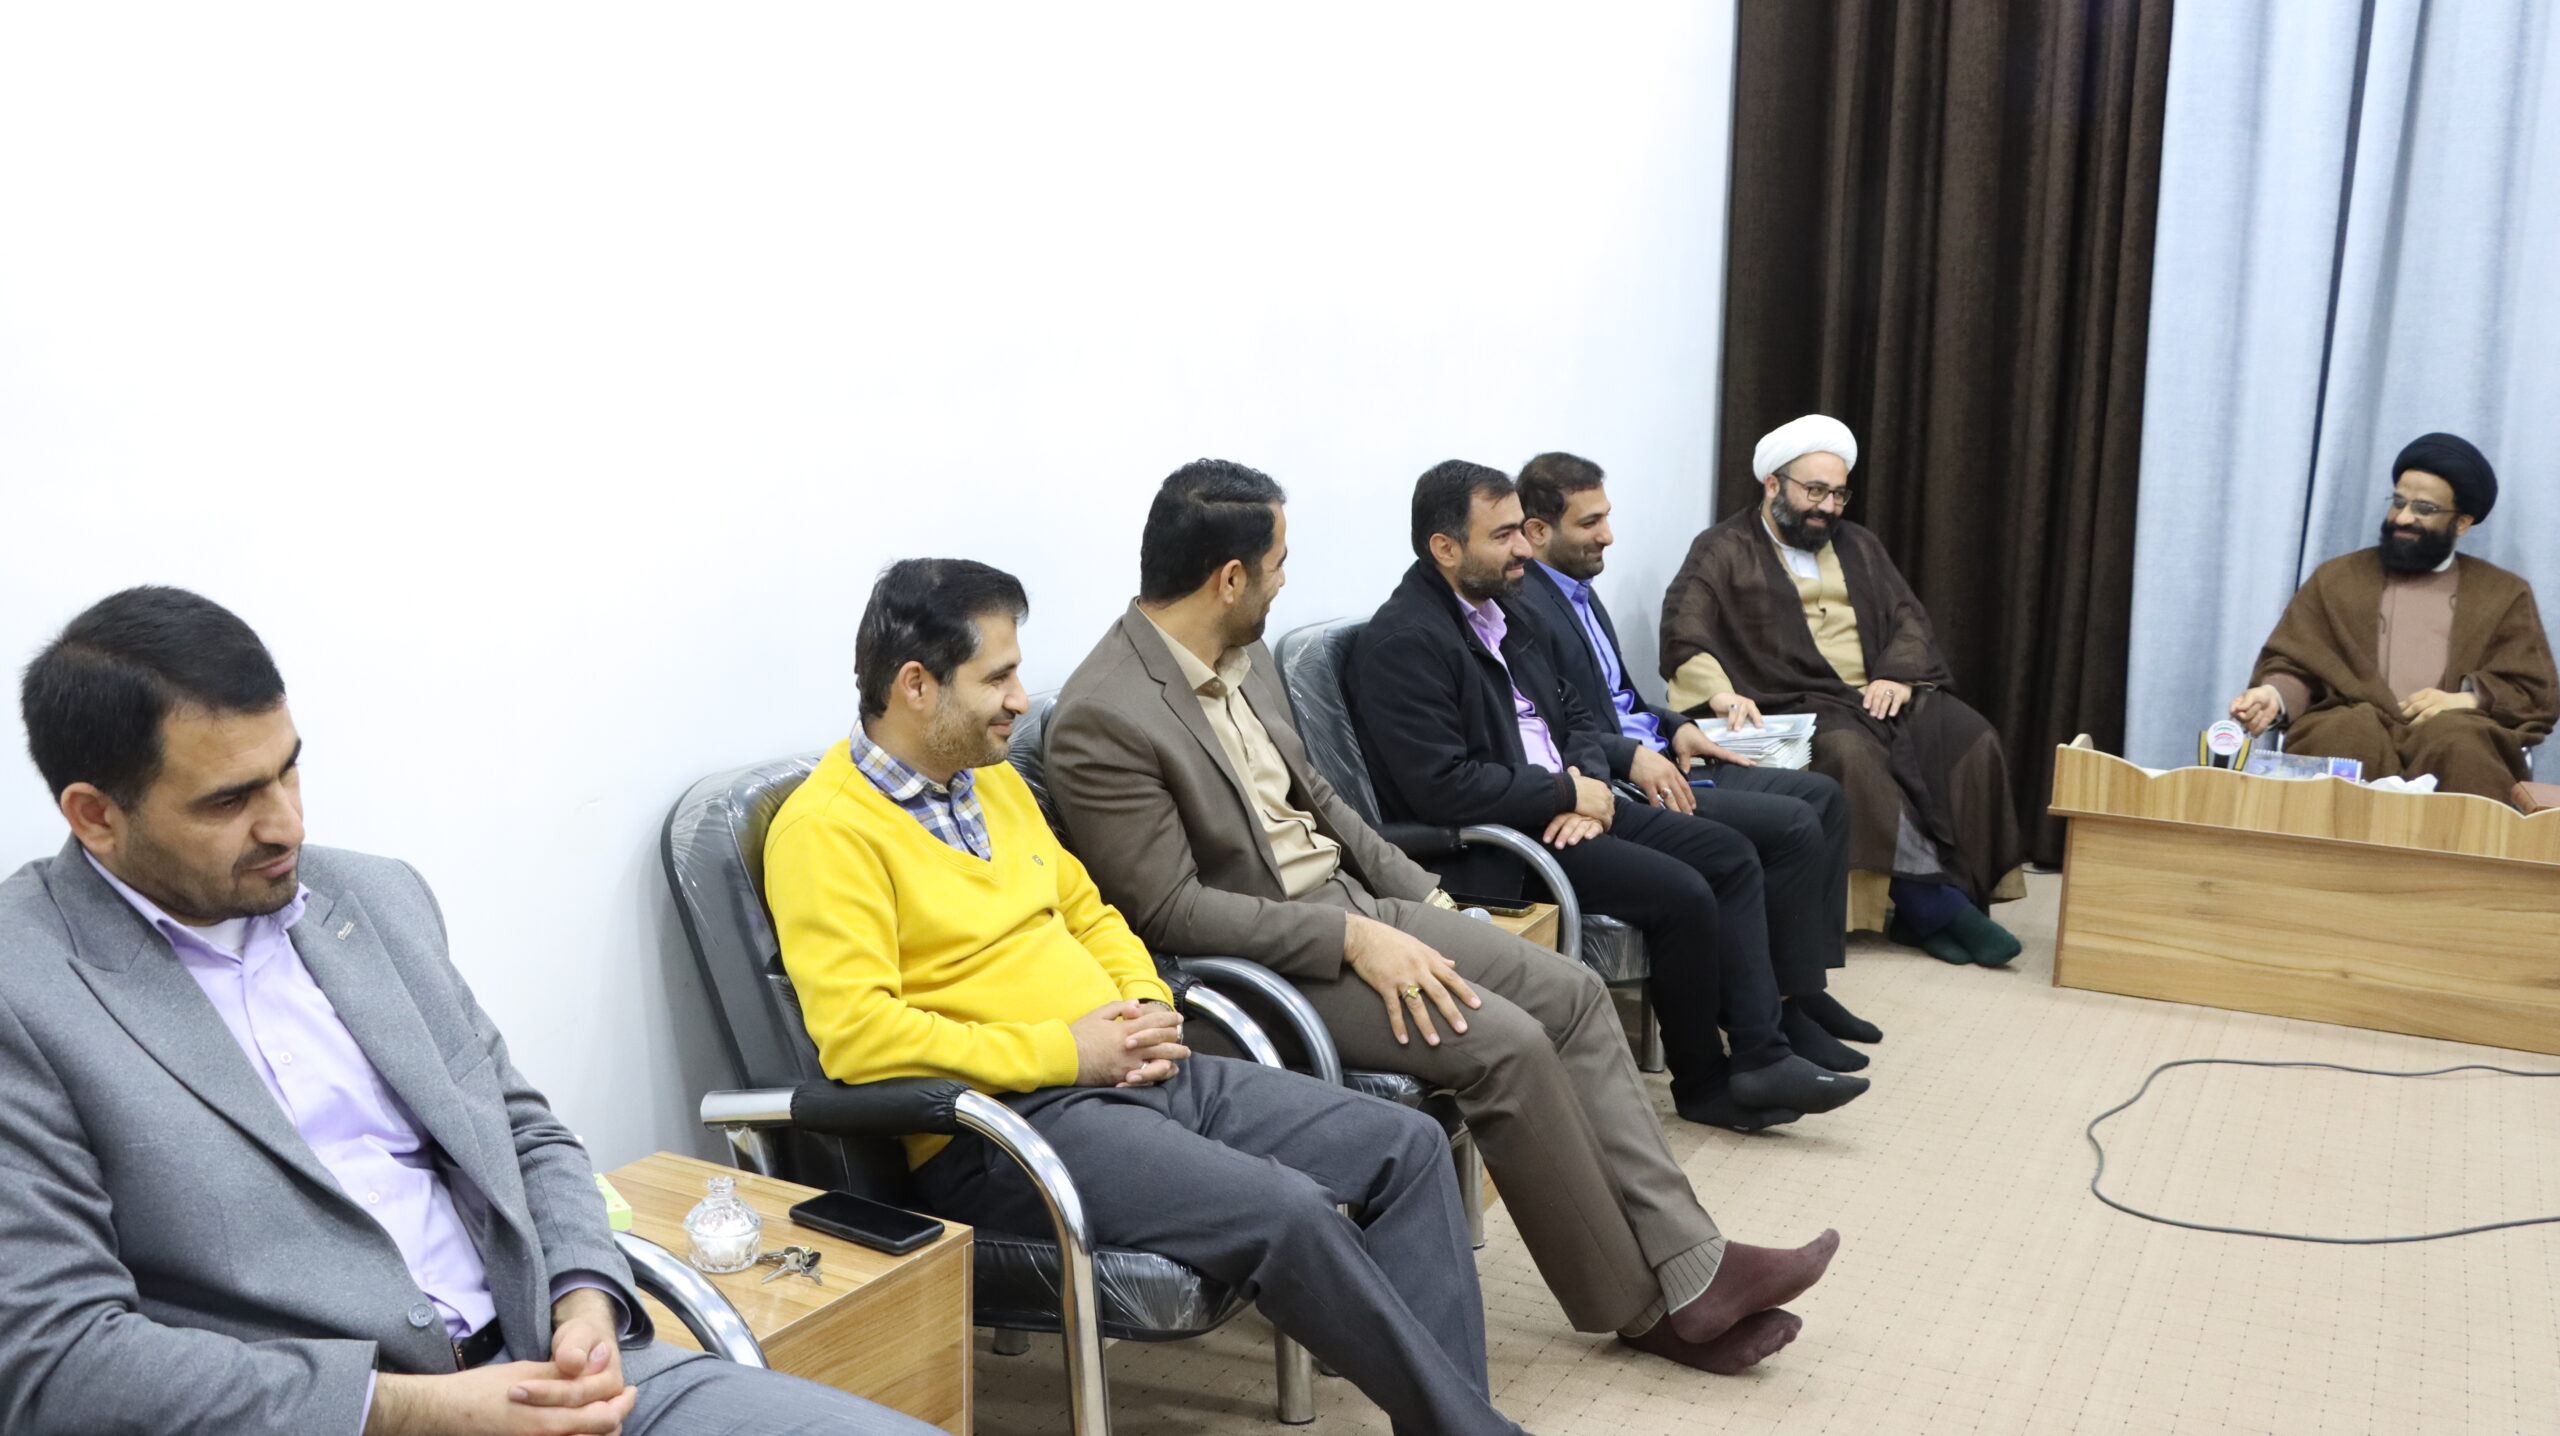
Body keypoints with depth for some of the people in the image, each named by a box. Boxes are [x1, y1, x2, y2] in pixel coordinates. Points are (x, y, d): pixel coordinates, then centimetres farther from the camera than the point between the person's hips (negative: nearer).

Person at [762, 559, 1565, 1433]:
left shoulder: (994, 780, 15)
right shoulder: (828, 828, -11)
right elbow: (854, 1032, -21)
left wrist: (1147, 1005, 2)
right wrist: (1066, 1051, -18)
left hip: (1132, 1074, 9)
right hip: (1005, 1123, -9)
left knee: (1406, 1147, -2)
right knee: (1288, 1213, -27)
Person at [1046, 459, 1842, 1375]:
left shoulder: (1243, 656, 7)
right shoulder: (1102, 718, -20)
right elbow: (1167, 911, -21)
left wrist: (1420, 895, 9)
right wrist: (1352, 939, -22)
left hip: (1350, 901, 9)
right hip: (1257, 959, -9)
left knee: (1572, 993, -5)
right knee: (1506, 1044, -22)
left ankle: (1687, 1268, -2)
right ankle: (1635, 1305, -2)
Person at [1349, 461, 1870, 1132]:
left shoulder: (1505, 610, 13)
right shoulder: (1405, 642, -17)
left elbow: (1573, 714, 18)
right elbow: (1443, 787, -25)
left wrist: (1589, 786, -5)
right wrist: (1568, 793, -14)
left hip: (1559, 806, 10)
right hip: (1484, 846, -10)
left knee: (1729, 854, 1)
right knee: (1682, 893, -19)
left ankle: (1758, 1058, -2)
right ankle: (1702, 1082, 3)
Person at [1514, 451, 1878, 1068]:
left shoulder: (1579, 591, 16)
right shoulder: (1524, 607, -16)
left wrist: (1676, 727, 7)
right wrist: (1632, 756, -26)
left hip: (1654, 760, 11)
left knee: (1824, 797, 5)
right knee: (1794, 825, -18)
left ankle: (1808, 986, 8)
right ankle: (1785, 1009, -6)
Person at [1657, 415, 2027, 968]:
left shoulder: (1858, 546, 23)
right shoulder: (1724, 550, 4)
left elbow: (1908, 617, 16)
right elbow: (1684, 631, -11)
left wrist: (1898, 675, -6)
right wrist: (1720, 695, -30)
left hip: (1878, 693, 6)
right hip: (1793, 706, -5)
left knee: (1972, 742, -20)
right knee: (1851, 754, -36)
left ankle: (1928, 907, -19)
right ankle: (1932, 900, -27)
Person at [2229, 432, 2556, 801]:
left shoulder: (2505, 594, 22)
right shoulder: (2336, 578, 22)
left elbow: (2539, 694, 15)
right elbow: (2295, 666, 13)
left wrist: (2469, 699, -6)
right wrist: (2275, 696, -11)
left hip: (2459, 736, 0)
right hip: (2349, 731, 0)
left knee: (2457, 742, -36)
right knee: (2350, 734, -36)